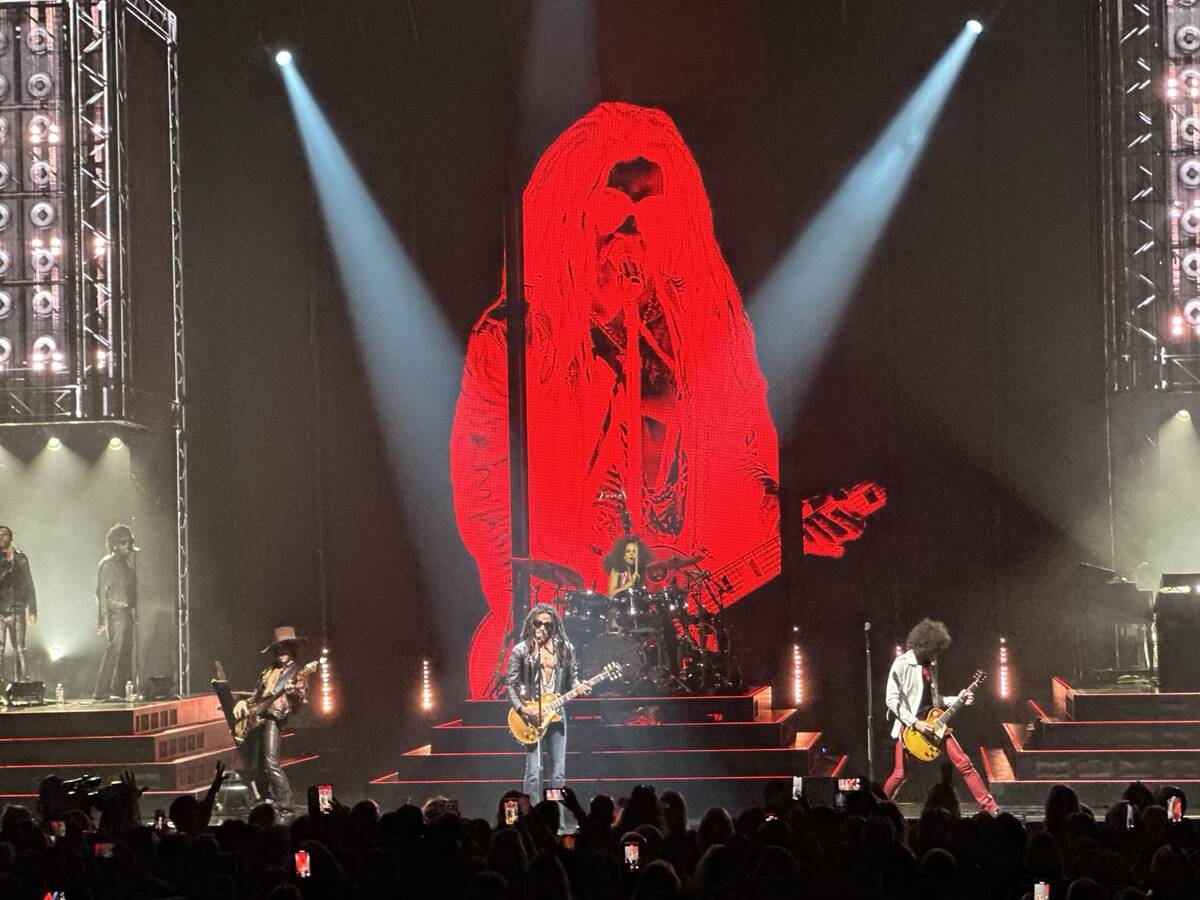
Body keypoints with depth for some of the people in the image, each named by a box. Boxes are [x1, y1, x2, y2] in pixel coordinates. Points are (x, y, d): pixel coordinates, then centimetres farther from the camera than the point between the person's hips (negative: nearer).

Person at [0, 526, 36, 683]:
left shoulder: (20, 558, 11)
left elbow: (29, 585, 11)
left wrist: (32, 610, 7)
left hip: (17, 609, 1)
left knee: (19, 649, -2)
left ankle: (20, 683, 1)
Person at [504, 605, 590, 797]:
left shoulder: (565, 649, 9)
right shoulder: (522, 650, 0)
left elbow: (572, 677, 15)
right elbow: (510, 683, -1)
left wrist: (578, 688, -8)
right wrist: (522, 708, -13)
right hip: (531, 716, -3)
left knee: (558, 772, 3)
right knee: (533, 772, -8)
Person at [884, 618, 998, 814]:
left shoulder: (930, 664, 10)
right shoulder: (902, 664, -12)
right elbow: (892, 700, -15)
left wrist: (957, 700, 6)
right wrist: (915, 723, -19)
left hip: (933, 723, 6)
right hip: (909, 726, -6)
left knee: (963, 763, -3)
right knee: (901, 774, -5)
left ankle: (989, 807, -1)